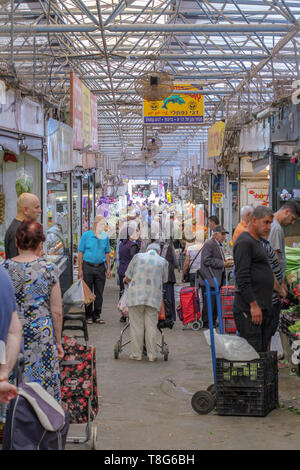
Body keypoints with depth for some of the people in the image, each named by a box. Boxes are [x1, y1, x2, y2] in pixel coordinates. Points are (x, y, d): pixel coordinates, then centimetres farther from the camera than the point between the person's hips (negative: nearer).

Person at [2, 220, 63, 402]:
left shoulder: (5, 268, -3)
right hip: (42, 334, -1)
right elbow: (57, 312, -3)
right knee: (44, 386, 8)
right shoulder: (49, 269, -6)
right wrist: (58, 341, 8)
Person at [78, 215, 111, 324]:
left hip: (100, 267, 3)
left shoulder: (105, 237, 7)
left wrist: (108, 268, 6)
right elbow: (80, 253, -1)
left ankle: (97, 315, 13)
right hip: (88, 266, -3)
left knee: (99, 293, 5)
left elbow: (107, 253, 13)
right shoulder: (86, 235, -2)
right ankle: (88, 316, 10)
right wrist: (80, 269, -6)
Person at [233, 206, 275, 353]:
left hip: (263, 308, 10)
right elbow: (242, 278, -19)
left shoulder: (256, 241, 20)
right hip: (249, 309, -10)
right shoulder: (244, 242, -12)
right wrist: (254, 305, -21)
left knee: (263, 350, 11)